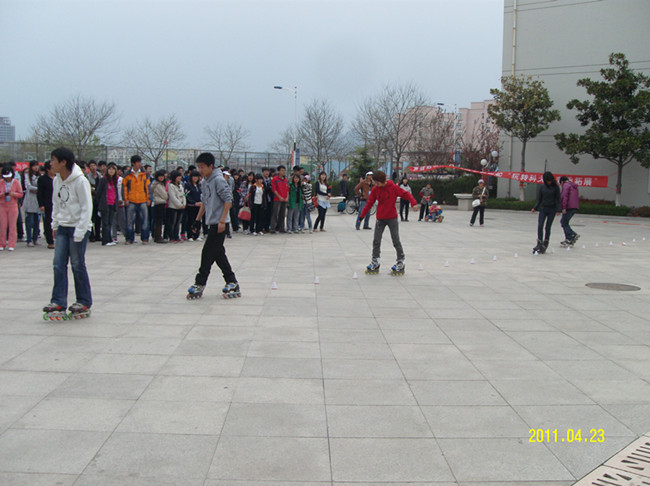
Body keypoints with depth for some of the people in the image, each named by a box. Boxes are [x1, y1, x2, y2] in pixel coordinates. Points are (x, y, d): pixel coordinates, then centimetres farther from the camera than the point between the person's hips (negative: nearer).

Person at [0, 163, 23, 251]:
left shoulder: (16, 182, 2)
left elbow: (21, 194, 4)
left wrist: (13, 194, -14)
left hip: (13, 206, -1)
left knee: (12, 226, -3)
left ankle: (11, 245, 1)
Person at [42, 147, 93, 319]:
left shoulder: (80, 181, -16)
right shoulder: (56, 181, 6)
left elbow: (87, 208, -15)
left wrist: (79, 232, -17)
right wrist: (55, 225, 12)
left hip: (78, 227, -7)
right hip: (62, 227, 7)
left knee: (78, 265, -1)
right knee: (59, 264, 1)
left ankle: (84, 302, 11)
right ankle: (58, 302, 3)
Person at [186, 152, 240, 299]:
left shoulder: (218, 180, -13)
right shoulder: (204, 182, 14)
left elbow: (228, 200, -17)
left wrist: (222, 220, -20)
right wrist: (198, 219, 20)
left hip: (219, 224, -9)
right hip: (212, 223, 9)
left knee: (208, 253, -6)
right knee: (218, 254, 10)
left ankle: (199, 284, 1)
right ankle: (232, 283, 15)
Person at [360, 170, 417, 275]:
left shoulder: (393, 187, -10)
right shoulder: (375, 189, 0)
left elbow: (405, 194, -12)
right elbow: (370, 203, 7)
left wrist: (413, 202, -29)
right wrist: (362, 215, 5)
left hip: (392, 218, -3)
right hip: (380, 219, 3)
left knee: (396, 241, 1)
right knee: (376, 241, 3)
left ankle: (401, 262, 11)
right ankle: (375, 262, 13)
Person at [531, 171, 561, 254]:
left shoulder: (555, 187, -2)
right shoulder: (542, 187, 4)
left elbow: (558, 199, -1)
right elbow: (539, 199, 8)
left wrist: (558, 210, -10)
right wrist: (535, 208, -3)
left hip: (552, 210, -2)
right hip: (543, 208, 2)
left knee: (547, 227, 0)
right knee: (540, 226, -12)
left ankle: (545, 245, 7)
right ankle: (539, 243, -10)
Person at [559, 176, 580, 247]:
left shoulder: (565, 185, -5)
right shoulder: (574, 186, 22)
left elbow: (565, 196, -16)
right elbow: (577, 196, 25)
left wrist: (564, 207, -19)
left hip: (569, 207, -9)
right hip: (575, 207, 9)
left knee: (564, 223, -2)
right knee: (563, 222, 16)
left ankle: (569, 240, -5)